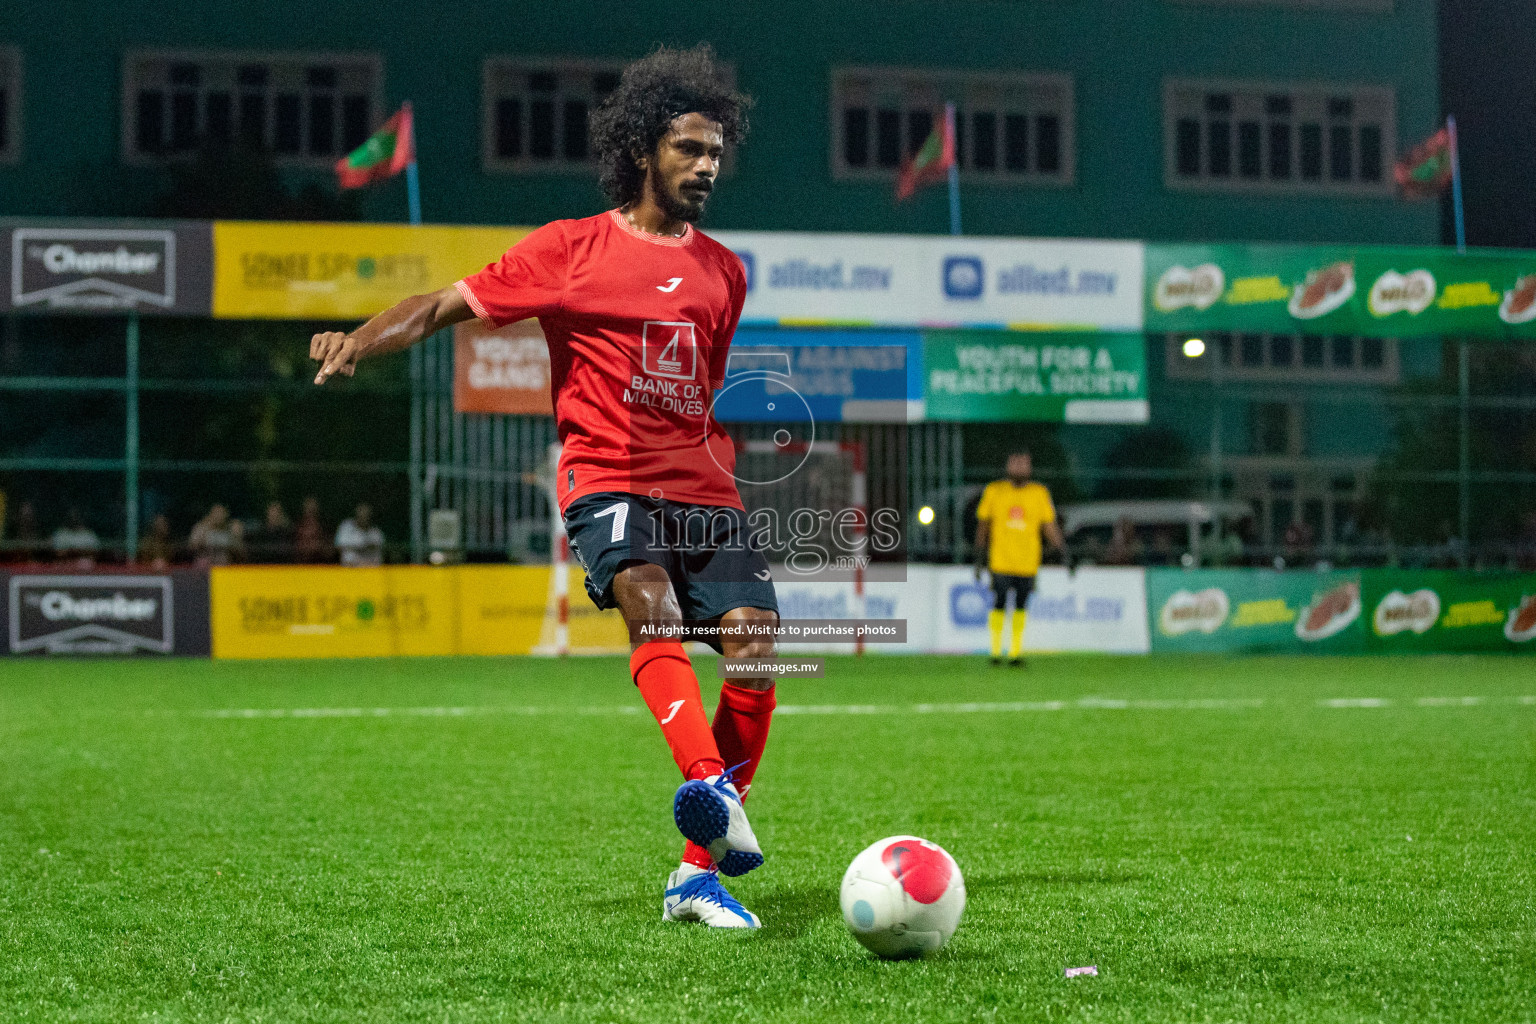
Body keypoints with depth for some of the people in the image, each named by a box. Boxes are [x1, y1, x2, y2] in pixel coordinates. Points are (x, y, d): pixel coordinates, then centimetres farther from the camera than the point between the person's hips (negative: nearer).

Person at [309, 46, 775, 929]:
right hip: (607, 481, -5)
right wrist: (358, 341, -13)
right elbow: (447, 306, 2)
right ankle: (711, 789, -55)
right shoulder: (572, 249, 4)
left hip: (704, 492, 5)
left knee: (756, 651, -12)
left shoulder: (724, 270, 18)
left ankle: (700, 873, -3)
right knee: (652, 607, -33)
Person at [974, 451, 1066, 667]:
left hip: (1027, 561, 1)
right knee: (999, 605, -3)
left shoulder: (1039, 493, 5)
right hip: (1000, 559, -1)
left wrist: (1065, 553, -2)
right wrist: (980, 558, 7)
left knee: (1021, 606, 3)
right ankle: (996, 651, 7)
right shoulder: (994, 491, 4)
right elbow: (983, 525, 10)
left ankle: (1016, 651, 11)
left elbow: (1050, 527, 7)